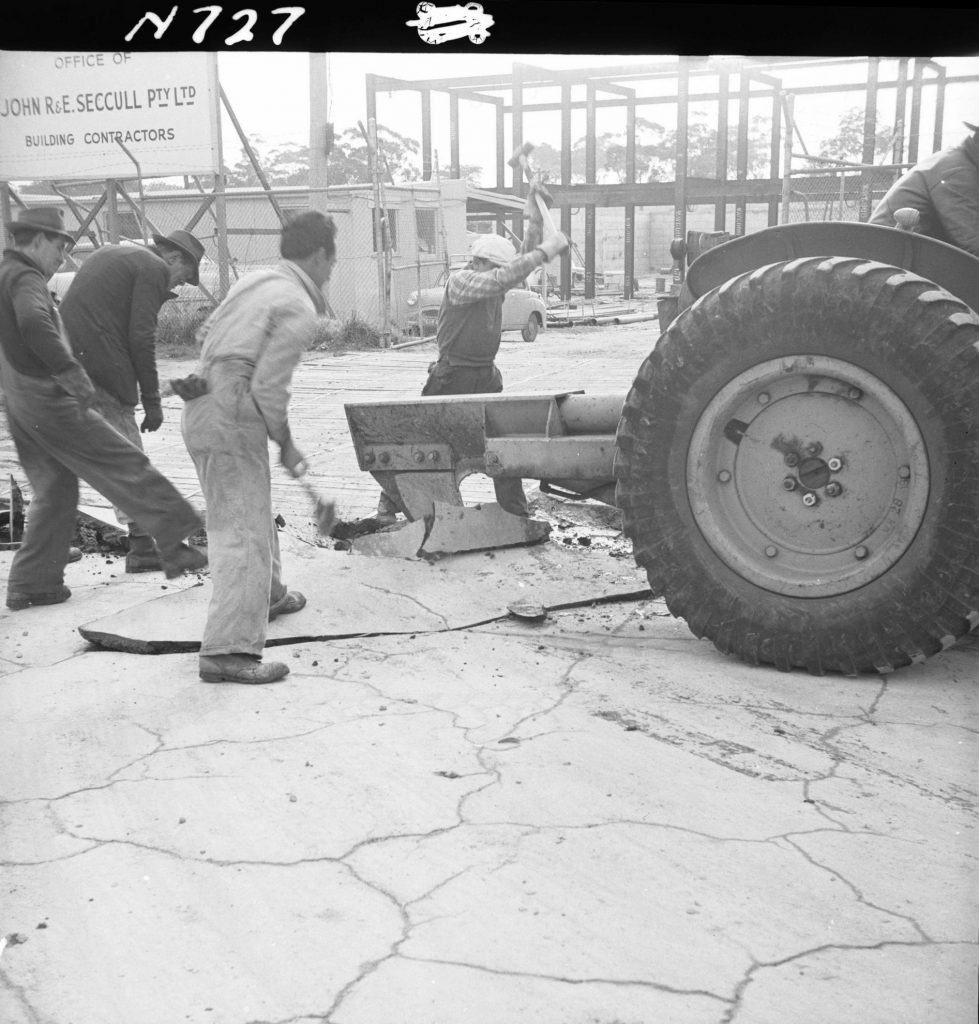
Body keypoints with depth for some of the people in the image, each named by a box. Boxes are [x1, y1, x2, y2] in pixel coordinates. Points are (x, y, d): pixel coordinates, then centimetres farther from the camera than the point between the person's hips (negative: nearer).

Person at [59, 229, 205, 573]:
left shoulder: (107, 254, 25)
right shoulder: (154, 268, -3)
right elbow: (141, 337, -11)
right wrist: (152, 401, -7)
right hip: (101, 366, -9)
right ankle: (142, 544, 1)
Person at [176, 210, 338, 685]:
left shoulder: (256, 280, 13)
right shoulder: (299, 309, -13)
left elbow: (207, 332, 23)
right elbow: (268, 388, -17)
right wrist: (287, 445, -4)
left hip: (203, 409, 10)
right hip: (231, 420, -10)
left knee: (255, 510, 26)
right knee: (242, 531, -11)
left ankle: (267, 596, 45)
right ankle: (227, 650, -14)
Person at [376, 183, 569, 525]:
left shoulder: (494, 282, 6)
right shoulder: (460, 280, -15)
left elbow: (525, 259, 4)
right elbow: (503, 279, -29)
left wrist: (535, 219, -9)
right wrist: (545, 252, -30)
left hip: (486, 377, 6)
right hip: (451, 377, -6)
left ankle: (516, 512, 11)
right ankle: (389, 503, 14)